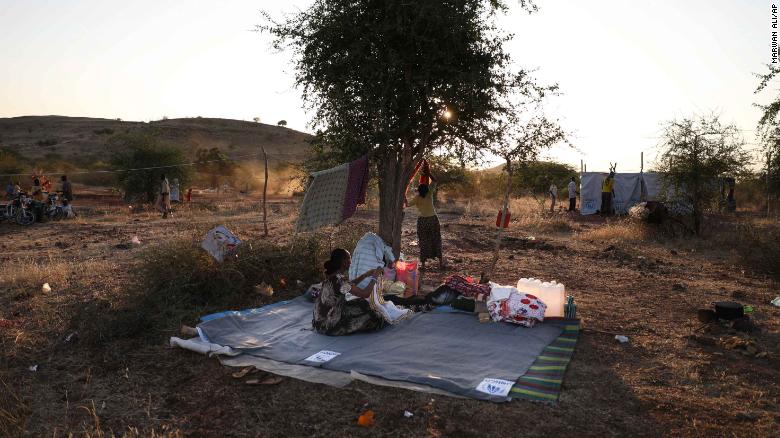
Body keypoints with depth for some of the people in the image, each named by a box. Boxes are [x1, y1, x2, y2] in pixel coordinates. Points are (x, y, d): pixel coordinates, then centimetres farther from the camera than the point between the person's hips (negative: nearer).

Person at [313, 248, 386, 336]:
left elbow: (349, 285, 19)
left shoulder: (331, 276, 1)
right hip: (329, 326, -9)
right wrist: (374, 277, -9)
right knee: (367, 316, 1)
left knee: (361, 304, 12)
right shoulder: (339, 279, -26)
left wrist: (366, 274, 12)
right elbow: (365, 294, -23)